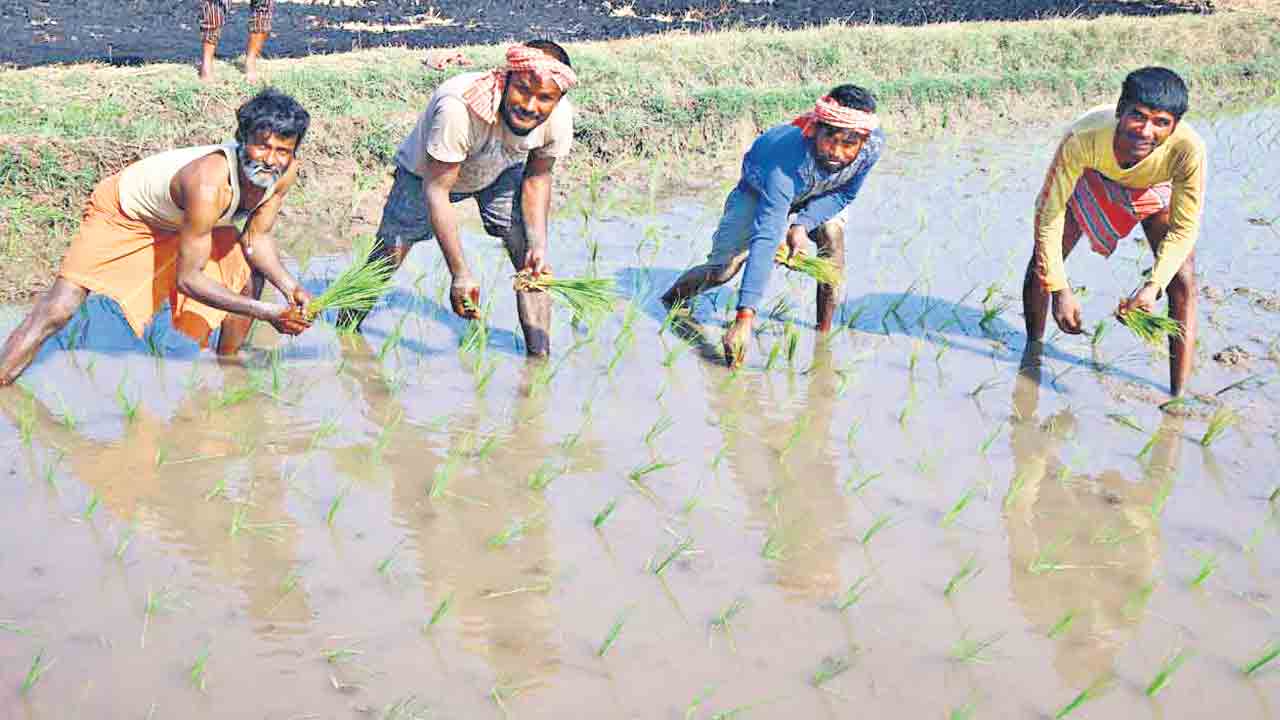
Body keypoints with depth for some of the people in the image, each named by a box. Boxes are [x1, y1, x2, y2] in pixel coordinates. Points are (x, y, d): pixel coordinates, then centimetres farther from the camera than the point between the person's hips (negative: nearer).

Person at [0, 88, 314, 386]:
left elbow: (256, 239, -5)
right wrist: (264, 311, -37)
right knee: (59, 309, -19)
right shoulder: (209, 183, -42)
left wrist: (289, 286, -22)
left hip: (179, 218, 7)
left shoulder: (285, 171, -21)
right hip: (122, 213, -7)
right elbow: (188, 279, -35)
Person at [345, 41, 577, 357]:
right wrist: (460, 274, -38)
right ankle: (344, 331, 27)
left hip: (502, 171, 3)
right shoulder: (459, 108, -45)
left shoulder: (559, 117, -30)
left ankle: (540, 356, 0)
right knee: (387, 258, 1)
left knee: (533, 260, -11)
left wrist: (538, 246, -22)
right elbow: (436, 191, -37)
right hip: (428, 172, -3)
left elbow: (537, 177, -10)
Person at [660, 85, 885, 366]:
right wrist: (745, 318, -59)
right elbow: (765, 239, -52)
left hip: (819, 192, 3)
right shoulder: (787, 164, -48)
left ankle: (825, 328, -9)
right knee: (723, 268, -8)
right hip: (759, 189, -3)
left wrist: (803, 224, -31)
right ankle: (672, 299, 24)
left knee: (832, 236, -25)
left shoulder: (874, 144, -35)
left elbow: (844, 193, -14)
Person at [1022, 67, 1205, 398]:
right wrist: (1060, 290, -31)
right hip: (1093, 178, 0)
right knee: (1041, 267, -1)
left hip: (1156, 188, 0)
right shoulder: (1083, 137, -44)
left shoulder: (1188, 148, -42)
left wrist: (1153, 285, -38)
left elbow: (1184, 228, -26)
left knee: (1183, 282, -14)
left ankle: (1178, 393, -3)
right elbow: (1049, 213, -31)